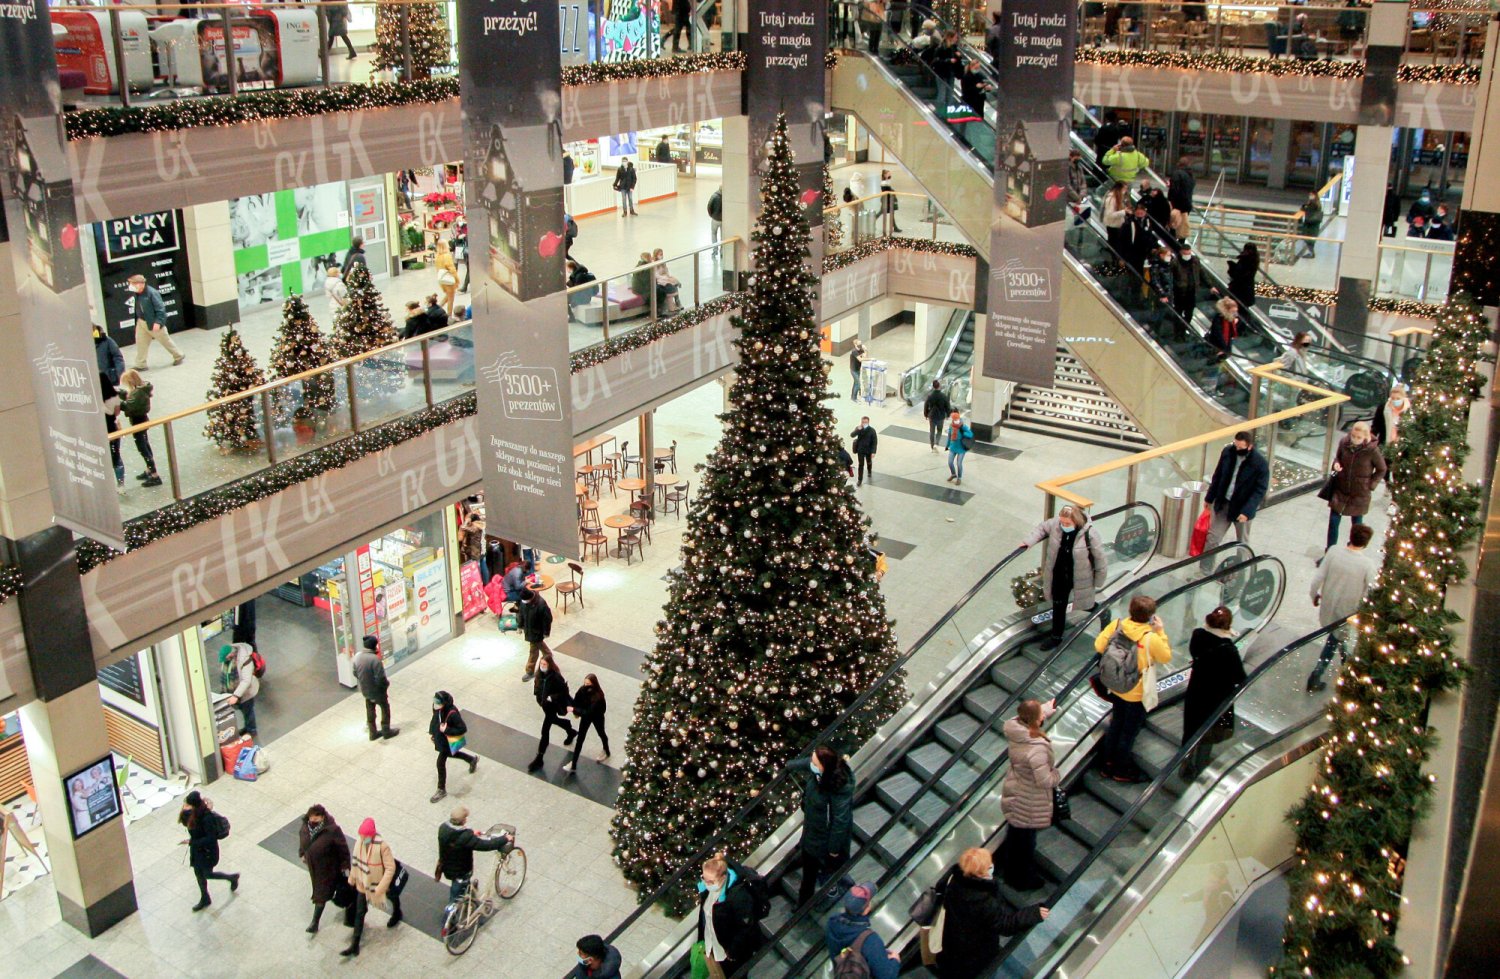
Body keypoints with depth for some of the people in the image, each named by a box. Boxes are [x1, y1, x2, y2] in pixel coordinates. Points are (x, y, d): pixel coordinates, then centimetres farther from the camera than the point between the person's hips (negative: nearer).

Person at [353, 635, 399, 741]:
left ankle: (373, 733, 35)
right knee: (385, 709, 17)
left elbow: (355, 674, 4)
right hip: (377, 690, -6)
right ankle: (386, 731, 31)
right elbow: (380, 678, -28)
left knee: (370, 711, 22)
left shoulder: (357, 656, -9)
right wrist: (387, 682, -8)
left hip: (365, 690, 6)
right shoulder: (374, 659, -32)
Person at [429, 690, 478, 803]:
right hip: (439, 737, 8)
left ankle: (441, 789, 23)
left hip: (448, 740, -7)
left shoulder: (452, 713, -38)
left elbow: (463, 729, -28)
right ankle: (473, 759, 58)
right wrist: (431, 732, 6)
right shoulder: (436, 708, -19)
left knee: (441, 762, 3)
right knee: (451, 753, 31)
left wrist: (446, 730, -32)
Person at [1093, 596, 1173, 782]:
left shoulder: (1116, 625, -16)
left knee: (1115, 725, 25)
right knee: (1129, 732, 16)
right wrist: (1161, 632, -9)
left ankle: (1107, 764, 39)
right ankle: (1122, 770, 33)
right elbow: (1166, 657, -12)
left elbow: (1099, 646, -8)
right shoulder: (1151, 638, -29)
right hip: (1137, 693, -5)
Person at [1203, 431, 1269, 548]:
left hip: (1242, 508, -4)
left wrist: (1247, 512, -24)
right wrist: (1209, 498, 11)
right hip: (1223, 503, 4)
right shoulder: (1228, 452, -7)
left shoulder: (1260, 464, -20)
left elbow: (1260, 490, -17)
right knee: (1212, 537, 7)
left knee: (1242, 543, 14)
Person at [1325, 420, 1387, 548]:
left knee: (1357, 524, 14)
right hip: (1340, 490, 3)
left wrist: (1371, 485, -9)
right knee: (1333, 521, 7)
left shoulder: (1372, 450, -20)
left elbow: (1382, 470, -4)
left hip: (1359, 494, -3)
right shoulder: (1344, 442, -13)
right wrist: (1336, 464, -13)